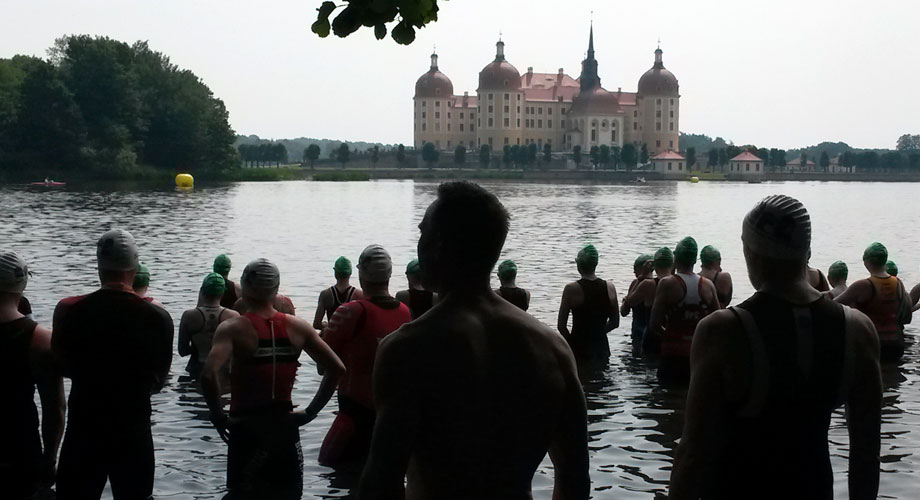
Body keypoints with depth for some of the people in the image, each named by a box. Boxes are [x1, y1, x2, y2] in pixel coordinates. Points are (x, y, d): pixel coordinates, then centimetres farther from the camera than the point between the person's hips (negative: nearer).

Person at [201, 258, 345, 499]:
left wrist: (218, 416, -13)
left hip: (246, 428, -3)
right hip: (286, 426, 4)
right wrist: (311, 412, 2)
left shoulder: (233, 329, -11)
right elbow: (337, 368, -2)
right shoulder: (297, 327, 0)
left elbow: (209, 375, -26)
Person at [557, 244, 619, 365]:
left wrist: (572, 341, 7)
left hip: (579, 348, -4)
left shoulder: (571, 289, -13)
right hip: (601, 349, 4)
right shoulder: (610, 288, -1)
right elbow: (615, 322, 9)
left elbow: (561, 326, -9)